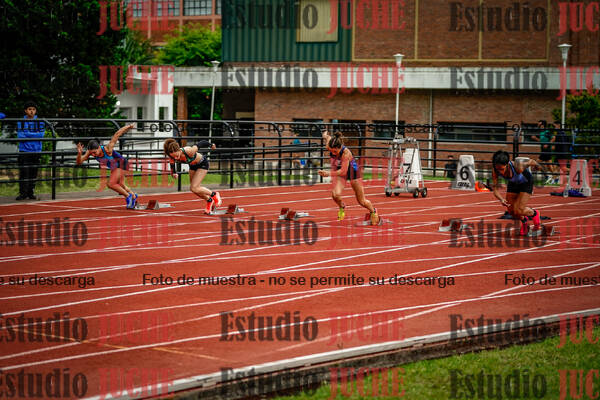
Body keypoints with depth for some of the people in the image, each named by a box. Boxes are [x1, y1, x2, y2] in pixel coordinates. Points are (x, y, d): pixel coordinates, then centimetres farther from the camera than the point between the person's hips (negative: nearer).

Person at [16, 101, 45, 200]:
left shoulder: (40, 122, 8)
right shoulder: (21, 122, 5)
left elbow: (41, 135, -6)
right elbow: (20, 136, -8)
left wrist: (27, 134, -10)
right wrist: (35, 135, -10)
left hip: (36, 151, 2)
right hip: (24, 151, -2)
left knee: (33, 173, 4)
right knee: (24, 173, -7)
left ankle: (31, 192, 12)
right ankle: (23, 193, -4)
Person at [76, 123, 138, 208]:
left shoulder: (107, 149, -40)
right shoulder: (91, 151, -25)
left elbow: (117, 134, -34)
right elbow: (79, 162, -27)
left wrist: (129, 126, -24)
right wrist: (79, 153, -47)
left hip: (121, 164, -7)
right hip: (113, 167, 7)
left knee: (111, 184, -20)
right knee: (120, 186, 24)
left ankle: (128, 196, 1)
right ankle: (133, 196, 51)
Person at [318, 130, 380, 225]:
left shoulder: (346, 152, -39)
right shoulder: (329, 146, -27)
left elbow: (343, 171, -35)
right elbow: (327, 136, -4)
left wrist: (329, 173, -44)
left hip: (352, 171, -3)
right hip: (338, 170, 3)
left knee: (362, 201, 8)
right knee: (335, 194, -24)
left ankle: (373, 211, 42)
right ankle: (342, 207, 11)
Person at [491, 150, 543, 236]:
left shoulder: (517, 167, -41)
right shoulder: (495, 171, -31)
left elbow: (531, 161, -21)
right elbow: (494, 188, -24)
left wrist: (537, 166, 2)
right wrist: (501, 199, -44)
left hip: (526, 182, -4)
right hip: (513, 183, 4)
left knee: (519, 211, -12)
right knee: (511, 211, 6)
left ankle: (535, 214, 20)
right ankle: (524, 220, 39)